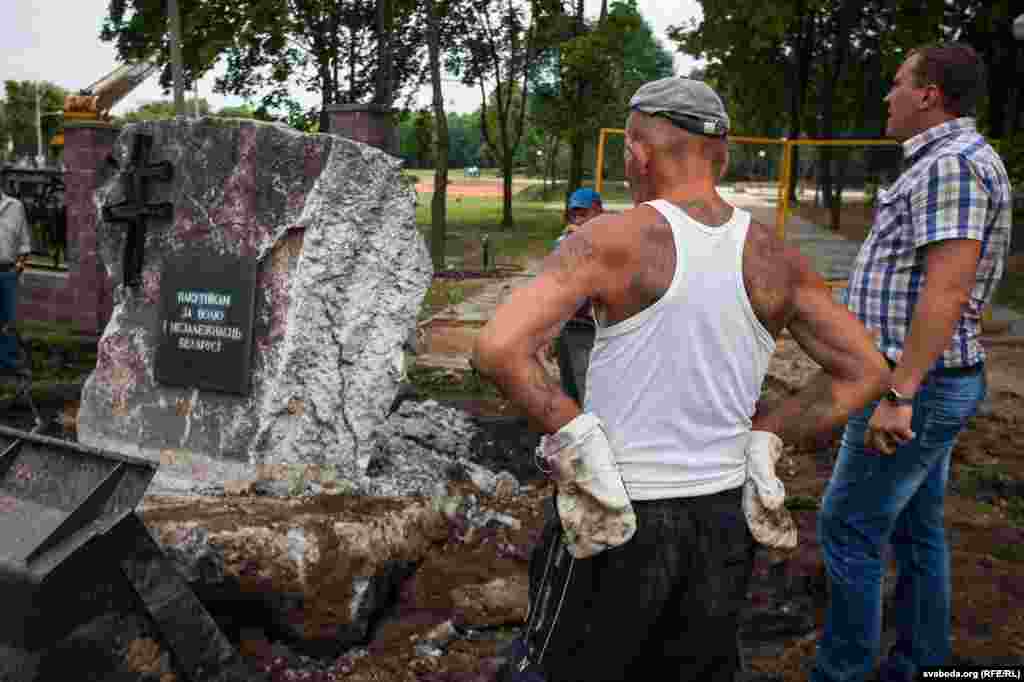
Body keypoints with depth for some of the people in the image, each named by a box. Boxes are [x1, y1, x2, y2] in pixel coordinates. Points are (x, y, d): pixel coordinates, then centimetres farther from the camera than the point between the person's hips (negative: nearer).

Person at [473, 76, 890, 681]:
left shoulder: (613, 240, -16)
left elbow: (497, 348, -26)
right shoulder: (773, 258, -2)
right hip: (724, 516, 5)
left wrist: (577, 434, -14)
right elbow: (867, 372, 4)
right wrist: (761, 440, 2)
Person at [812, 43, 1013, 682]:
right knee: (916, 527, 16)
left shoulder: (952, 162, -17)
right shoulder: (947, 160, 16)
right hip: (935, 380, 10)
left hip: (918, 386, -10)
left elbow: (947, 289, -26)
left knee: (848, 527, -1)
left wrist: (898, 394, -27)